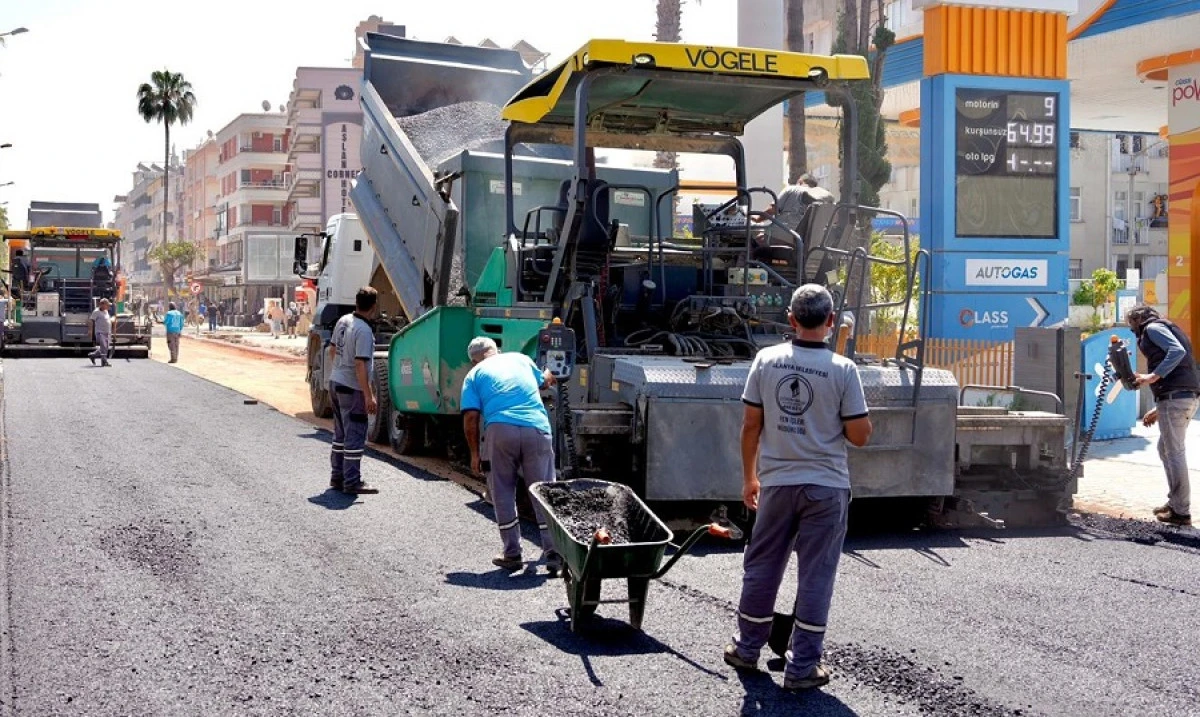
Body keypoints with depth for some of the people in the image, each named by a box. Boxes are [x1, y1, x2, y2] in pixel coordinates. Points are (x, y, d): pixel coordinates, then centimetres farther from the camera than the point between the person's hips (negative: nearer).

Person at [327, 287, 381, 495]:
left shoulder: (343, 321, 5)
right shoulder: (364, 331, -21)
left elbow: (332, 350, 15)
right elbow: (360, 365, -24)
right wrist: (369, 396, -22)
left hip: (335, 382, 9)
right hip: (352, 388, -9)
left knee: (341, 434, 18)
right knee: (355, 436, -2)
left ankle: (337, 477, 26)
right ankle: (352, 482, 0)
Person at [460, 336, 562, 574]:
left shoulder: (474, 374, 18)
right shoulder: (520, 358, 26)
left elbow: (471, 417, 4)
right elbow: (543, 382, 46)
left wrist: (475, 454, 11)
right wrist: (549, 375, 69)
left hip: (499, 429, -2)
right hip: (537, 428, 2)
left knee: (502, 492, 14)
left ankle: (512, 553, 15)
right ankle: (553, 554, 5)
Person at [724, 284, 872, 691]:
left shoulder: (766, 361, -3)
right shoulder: (842, 370, -11)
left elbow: (751, 425, 1)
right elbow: (859, 436, -8)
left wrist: (750, 477, 13)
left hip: (777, 483, 2)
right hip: (826, 488, -2)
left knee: (761, 568, 16)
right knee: (815, 576, 5)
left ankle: (747, 649, 29)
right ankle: (802, 667, 10)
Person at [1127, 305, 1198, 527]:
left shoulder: (1153, 327, 0)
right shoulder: (1167, 328, 27)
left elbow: (1177, 351, -18)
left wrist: (1153, 376, -22)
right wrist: (1159, 410, 25)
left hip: (1174, 396, -10)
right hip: (1190, 395, 10)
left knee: (1174, 452, -6)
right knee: (1166, 448, 20)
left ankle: (1181, 511, -3)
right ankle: (1174, 502, 26)